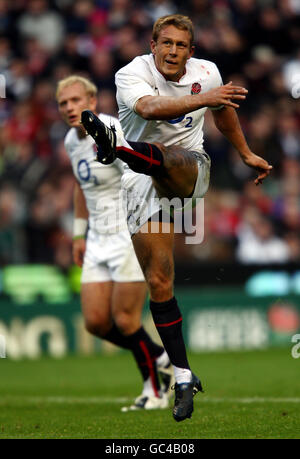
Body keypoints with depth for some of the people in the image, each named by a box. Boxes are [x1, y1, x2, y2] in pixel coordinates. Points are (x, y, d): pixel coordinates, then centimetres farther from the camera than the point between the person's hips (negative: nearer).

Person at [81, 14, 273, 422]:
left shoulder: (206, 73, 3)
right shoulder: (132, 75, -12)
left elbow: (224, 112, 25)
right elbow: (150, 107, -35)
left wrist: (247, 154, 35)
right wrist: (202, 98, -49)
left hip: (189, 169, 1)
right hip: (145, 187, -1)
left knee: (164, 159, -38)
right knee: (158, 282, -7)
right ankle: (184, 378, 0)